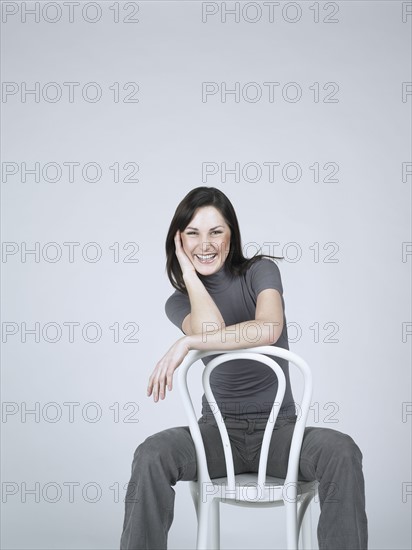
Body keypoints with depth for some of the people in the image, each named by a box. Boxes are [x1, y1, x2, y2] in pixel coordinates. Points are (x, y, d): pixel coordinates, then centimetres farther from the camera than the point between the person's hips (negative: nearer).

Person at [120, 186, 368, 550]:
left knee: (341, 451, -32)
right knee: (150, 456, -29)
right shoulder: (179, 302, 7)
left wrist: (187, 344, -24)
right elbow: (211, 329, -17)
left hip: (279, 428, -1)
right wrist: (189, 271, -7)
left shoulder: (260, 271, 0)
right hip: (219, 430, 1)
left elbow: (269, 329, -22)